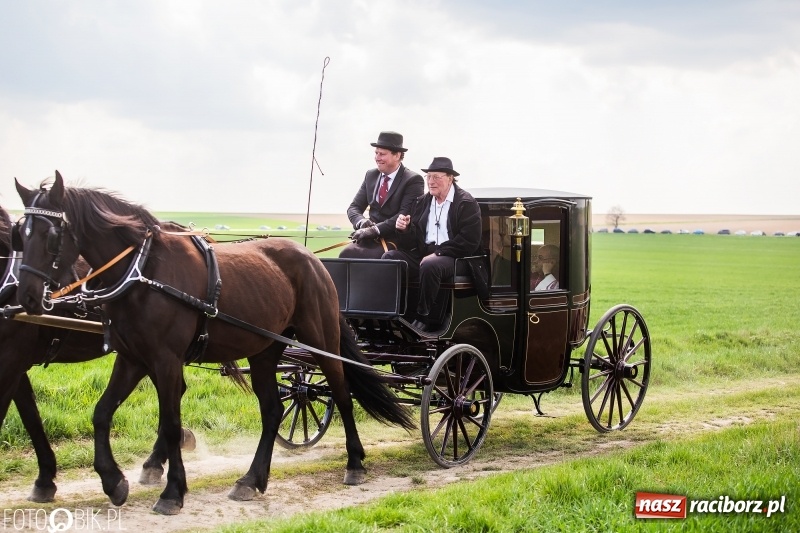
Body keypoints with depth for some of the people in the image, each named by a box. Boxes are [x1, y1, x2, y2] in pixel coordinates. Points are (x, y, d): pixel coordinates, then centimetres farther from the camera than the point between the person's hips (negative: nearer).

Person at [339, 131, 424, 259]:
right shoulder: (371, 175, 16)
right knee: (346, 254, -25)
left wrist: (375, 229, -23)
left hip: (394, 241, -6)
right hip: (369, 240, 6)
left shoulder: (413, 180, -4)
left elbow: (405, 215, -14)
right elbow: (354, 207, 15)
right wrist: (361, 221, -10)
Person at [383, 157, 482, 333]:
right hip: (423, 253, 6)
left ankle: (424, 318, -22)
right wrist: (404, 229, -10)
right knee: (390, 257, -18)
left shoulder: (466, 203, -3)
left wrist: (437, 254, -17)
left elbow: (469, 242, -13)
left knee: (429, 266, -37)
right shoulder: (422, 202, 14)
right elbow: (413, 242, 14)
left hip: (453, 257, -6)